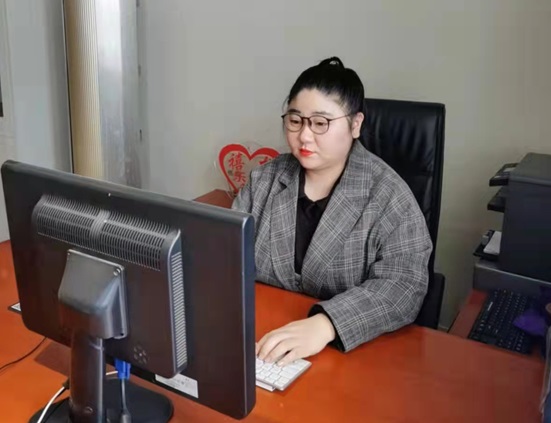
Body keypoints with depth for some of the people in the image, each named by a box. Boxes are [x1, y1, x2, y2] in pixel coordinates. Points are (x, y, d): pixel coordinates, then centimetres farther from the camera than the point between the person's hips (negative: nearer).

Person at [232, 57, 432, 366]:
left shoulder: (388, 196, -10)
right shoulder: (264, 180, 5)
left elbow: (402, 286, -19)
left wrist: (325, 325, -33)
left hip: (351, 352, -3)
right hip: (263, 338, 3)